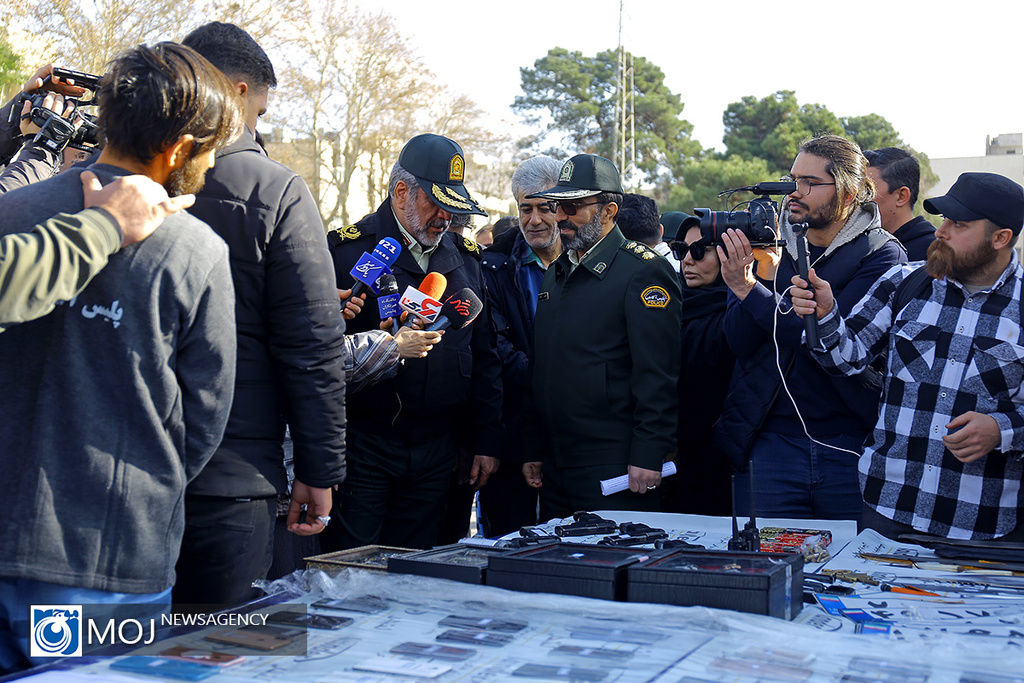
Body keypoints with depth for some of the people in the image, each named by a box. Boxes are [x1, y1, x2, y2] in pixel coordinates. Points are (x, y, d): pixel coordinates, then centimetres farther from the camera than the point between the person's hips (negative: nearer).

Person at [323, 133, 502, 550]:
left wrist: (486, 441, 11)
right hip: (362, 447, -4)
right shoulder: (346, 249, -4)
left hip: (436, 453, 4)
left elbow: (484, 357, 15)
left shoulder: (465, 258, 12)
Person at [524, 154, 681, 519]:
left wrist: (647, 457, -19)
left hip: (614, 471, -8)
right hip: (556, 470, 8)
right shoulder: (557, 273, 17)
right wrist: (534, 451, 16)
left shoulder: (643, 272, -9)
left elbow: (659, 375, -15)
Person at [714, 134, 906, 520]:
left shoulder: (882, 256, -5)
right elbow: (738, 341, -2)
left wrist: (749, 289, -18)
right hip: (774, 441, 3)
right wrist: (764, 275, -17)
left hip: (852, 445, -3)